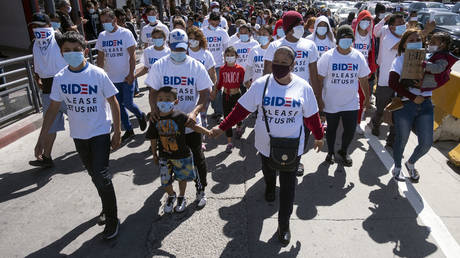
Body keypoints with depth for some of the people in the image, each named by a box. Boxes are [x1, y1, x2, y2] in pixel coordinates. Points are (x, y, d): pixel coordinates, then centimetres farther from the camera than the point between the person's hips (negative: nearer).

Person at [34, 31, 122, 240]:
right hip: (79, 135, 4)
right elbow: (53, 109, 3)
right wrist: (41, 139, 1)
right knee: (95, 175, 17)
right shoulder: (60, 78, -4)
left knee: (101, 177, -8)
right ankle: (107, 207, 39)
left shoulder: (98, 75, -14)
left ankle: (112, 219, 10)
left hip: (100, 133, -4)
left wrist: (117, 133, -6)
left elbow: (113, 104, -7)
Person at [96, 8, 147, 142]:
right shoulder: (101, 36, 6)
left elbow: (132, 55, -10)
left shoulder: (125, 33, -7)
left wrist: (131, 74, -16)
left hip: (126, 77, -5)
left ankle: (140, 116, 28)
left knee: (128, 103, -5)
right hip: (111, 78, 5)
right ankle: (128, 130, 21)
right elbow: (100, 57, 10)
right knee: (119, 106, 8)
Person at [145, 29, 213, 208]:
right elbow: (153, 91, 0)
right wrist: (153, 108, -21)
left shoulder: (197, 67, -6)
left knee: (198, 158, 9)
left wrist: (194, 112, -26)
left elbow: (204, 95, -8)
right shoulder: (159, 66, -3)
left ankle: (201, 190, 29)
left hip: (191, 123, -1)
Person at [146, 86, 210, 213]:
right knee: (165, 182, 6)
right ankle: (171, 196, 39)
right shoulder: (155, 119, -7)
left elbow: (193, 126, -8)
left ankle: (181, 198, 42)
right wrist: (155, 155, 11)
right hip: (164, 156, 2)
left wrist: (208, 132, -15)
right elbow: (153, 139, 3)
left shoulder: (179, 116, -16)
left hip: (182, 155, -2)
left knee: (182, 178, 15)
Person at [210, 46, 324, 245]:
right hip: (266, 144, 1)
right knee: (268, 171, 27)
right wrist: (222, 127, -10)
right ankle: (270, 188, 63)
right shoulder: (261, 84, -11)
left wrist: (318, 137, 13)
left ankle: (284, 224, 22)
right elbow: (242, 109, -8)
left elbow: (311, 116, 3)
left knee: (288, 185, 6)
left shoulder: (303, 87, -9)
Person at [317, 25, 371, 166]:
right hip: (330, 102, -2)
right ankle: (330, 152, 37)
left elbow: (363, 80, 8)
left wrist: (367, 98, 12)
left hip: (351, 103, 2)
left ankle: (343, 151, 32)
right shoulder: (328, 56, -10)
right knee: (331, 129, 14)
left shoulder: (359, 57, -1)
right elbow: (319, 79, -7)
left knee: (350, 130, 4)